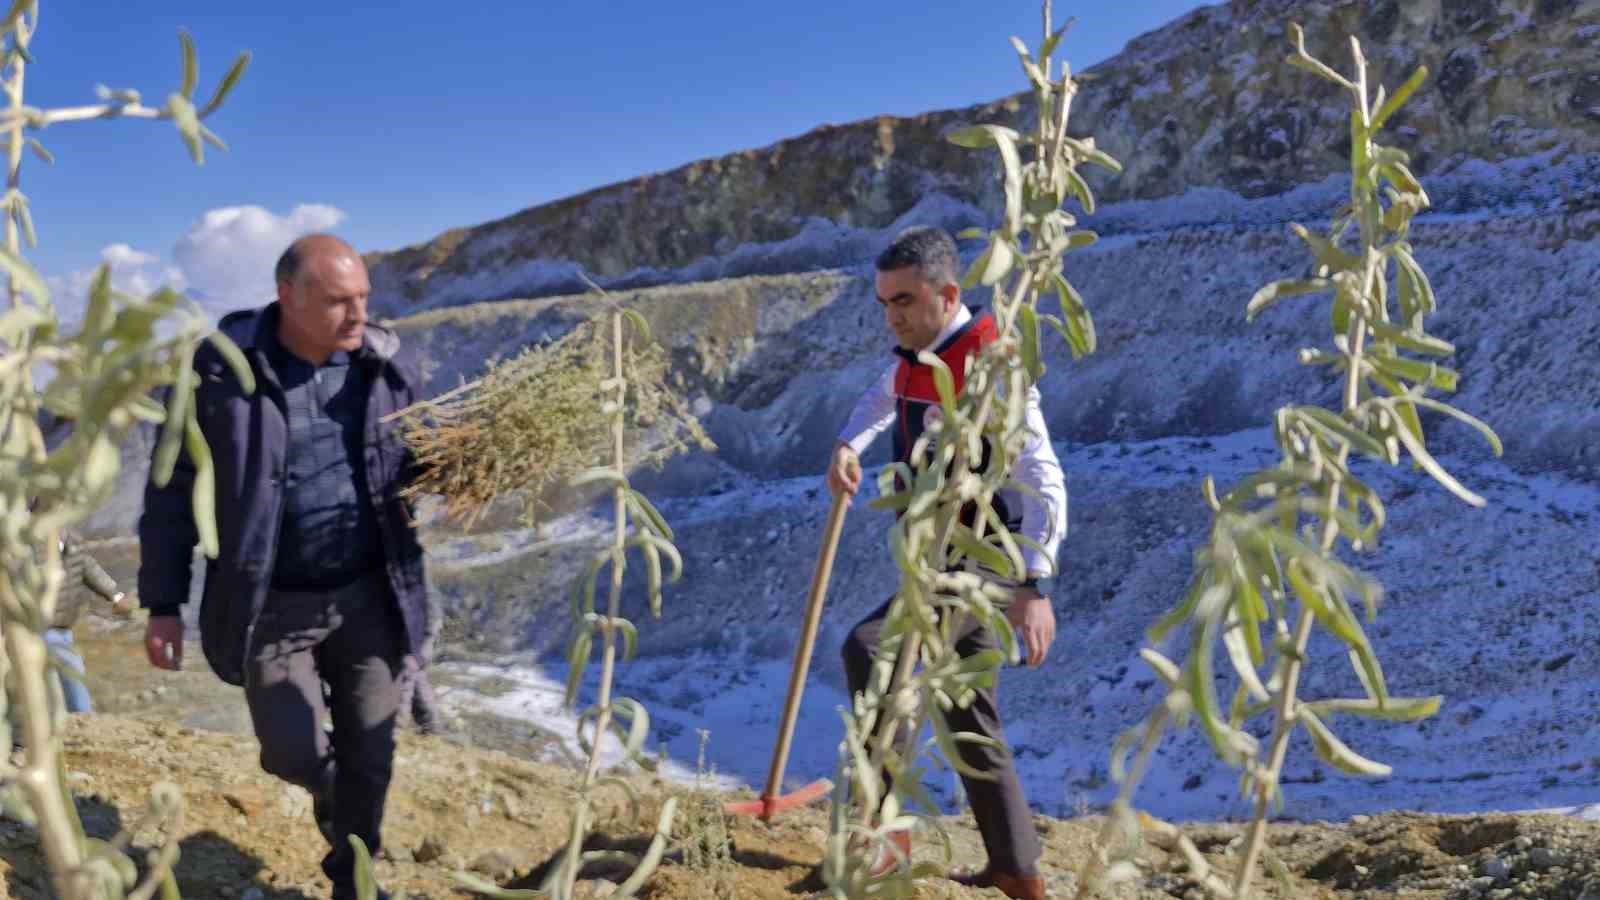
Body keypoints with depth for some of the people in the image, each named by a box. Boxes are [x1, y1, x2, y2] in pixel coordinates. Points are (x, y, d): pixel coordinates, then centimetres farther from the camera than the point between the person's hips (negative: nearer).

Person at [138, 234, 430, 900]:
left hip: (368, 594, 2)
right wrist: (163, 603, -4)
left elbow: (420, 462, 10)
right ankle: (330, 792, 37)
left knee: (368, 753, 7)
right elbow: (174, 490, -5)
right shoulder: (221, 369, -12)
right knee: (293, 753, -1)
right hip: (272, 605, -2)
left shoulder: (385, 364, -3)